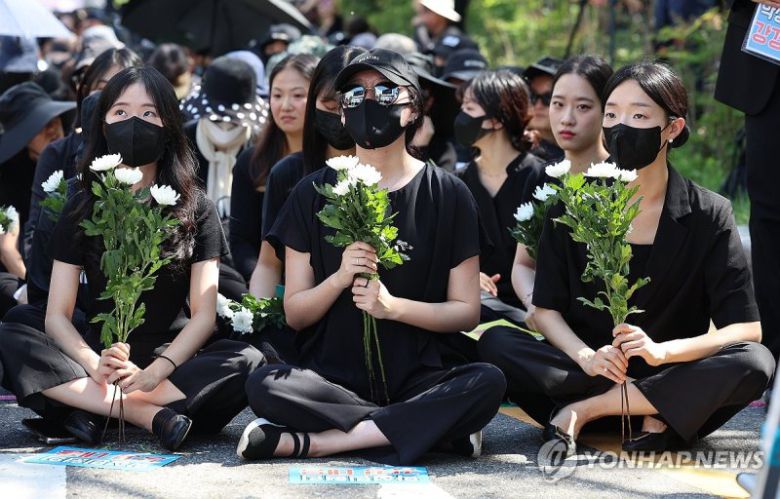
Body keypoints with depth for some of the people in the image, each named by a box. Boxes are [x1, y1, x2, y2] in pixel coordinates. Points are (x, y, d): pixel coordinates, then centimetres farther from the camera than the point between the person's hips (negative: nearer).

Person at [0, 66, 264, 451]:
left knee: (247, 362, -30)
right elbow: (57, 315, 0)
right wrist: (94, 365, -23)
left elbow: (204, 315, -3)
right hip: (97, 358, 1)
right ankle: (152, 415, -33)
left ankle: (91, 408, -31)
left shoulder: (196, 211, 5)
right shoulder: (80, 210, 7)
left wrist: (155, 372, -24)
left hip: (170, 360, 0)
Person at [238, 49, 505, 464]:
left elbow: (466, 312, 2)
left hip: (415, 379, 1)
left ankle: (311, 441, -25)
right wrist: (339, 278, -15)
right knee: (263, 386, -31)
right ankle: (432, 425, -22)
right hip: (331, 378, 0)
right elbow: (295, 314, 4)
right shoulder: (314, 194, 6)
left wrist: (393, 306, -14)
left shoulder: (448, 195, 4)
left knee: (488, 383, -31)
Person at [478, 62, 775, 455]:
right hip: (583, 369, 1)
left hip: (672, 375, -1)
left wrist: (662, 351, -25)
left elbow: (746, 329, -9)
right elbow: (546, 310, -1)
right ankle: (653, 416, -23)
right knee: (495, 344, -24)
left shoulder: (709, 214, -4)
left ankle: (585, 409, -21)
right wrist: (586, 358, -22)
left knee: (755, 363, -30)